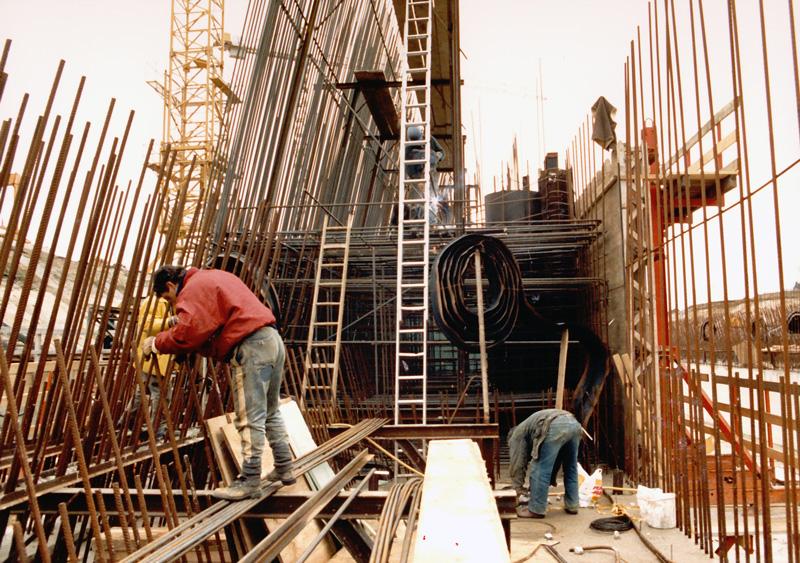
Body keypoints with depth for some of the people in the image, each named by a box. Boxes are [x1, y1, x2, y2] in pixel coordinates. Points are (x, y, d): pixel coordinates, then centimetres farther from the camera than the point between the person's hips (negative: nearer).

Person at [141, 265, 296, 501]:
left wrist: (156, 343, 0)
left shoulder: (193, 289, -3)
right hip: (273, 340, 10)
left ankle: (250, 480, 5)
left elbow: (188, 332, -15)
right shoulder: (214, 278, 27)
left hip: (252, 347, -10)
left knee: (250, 418, -3)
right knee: (271, 412, 18)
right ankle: (284, 470, 27)